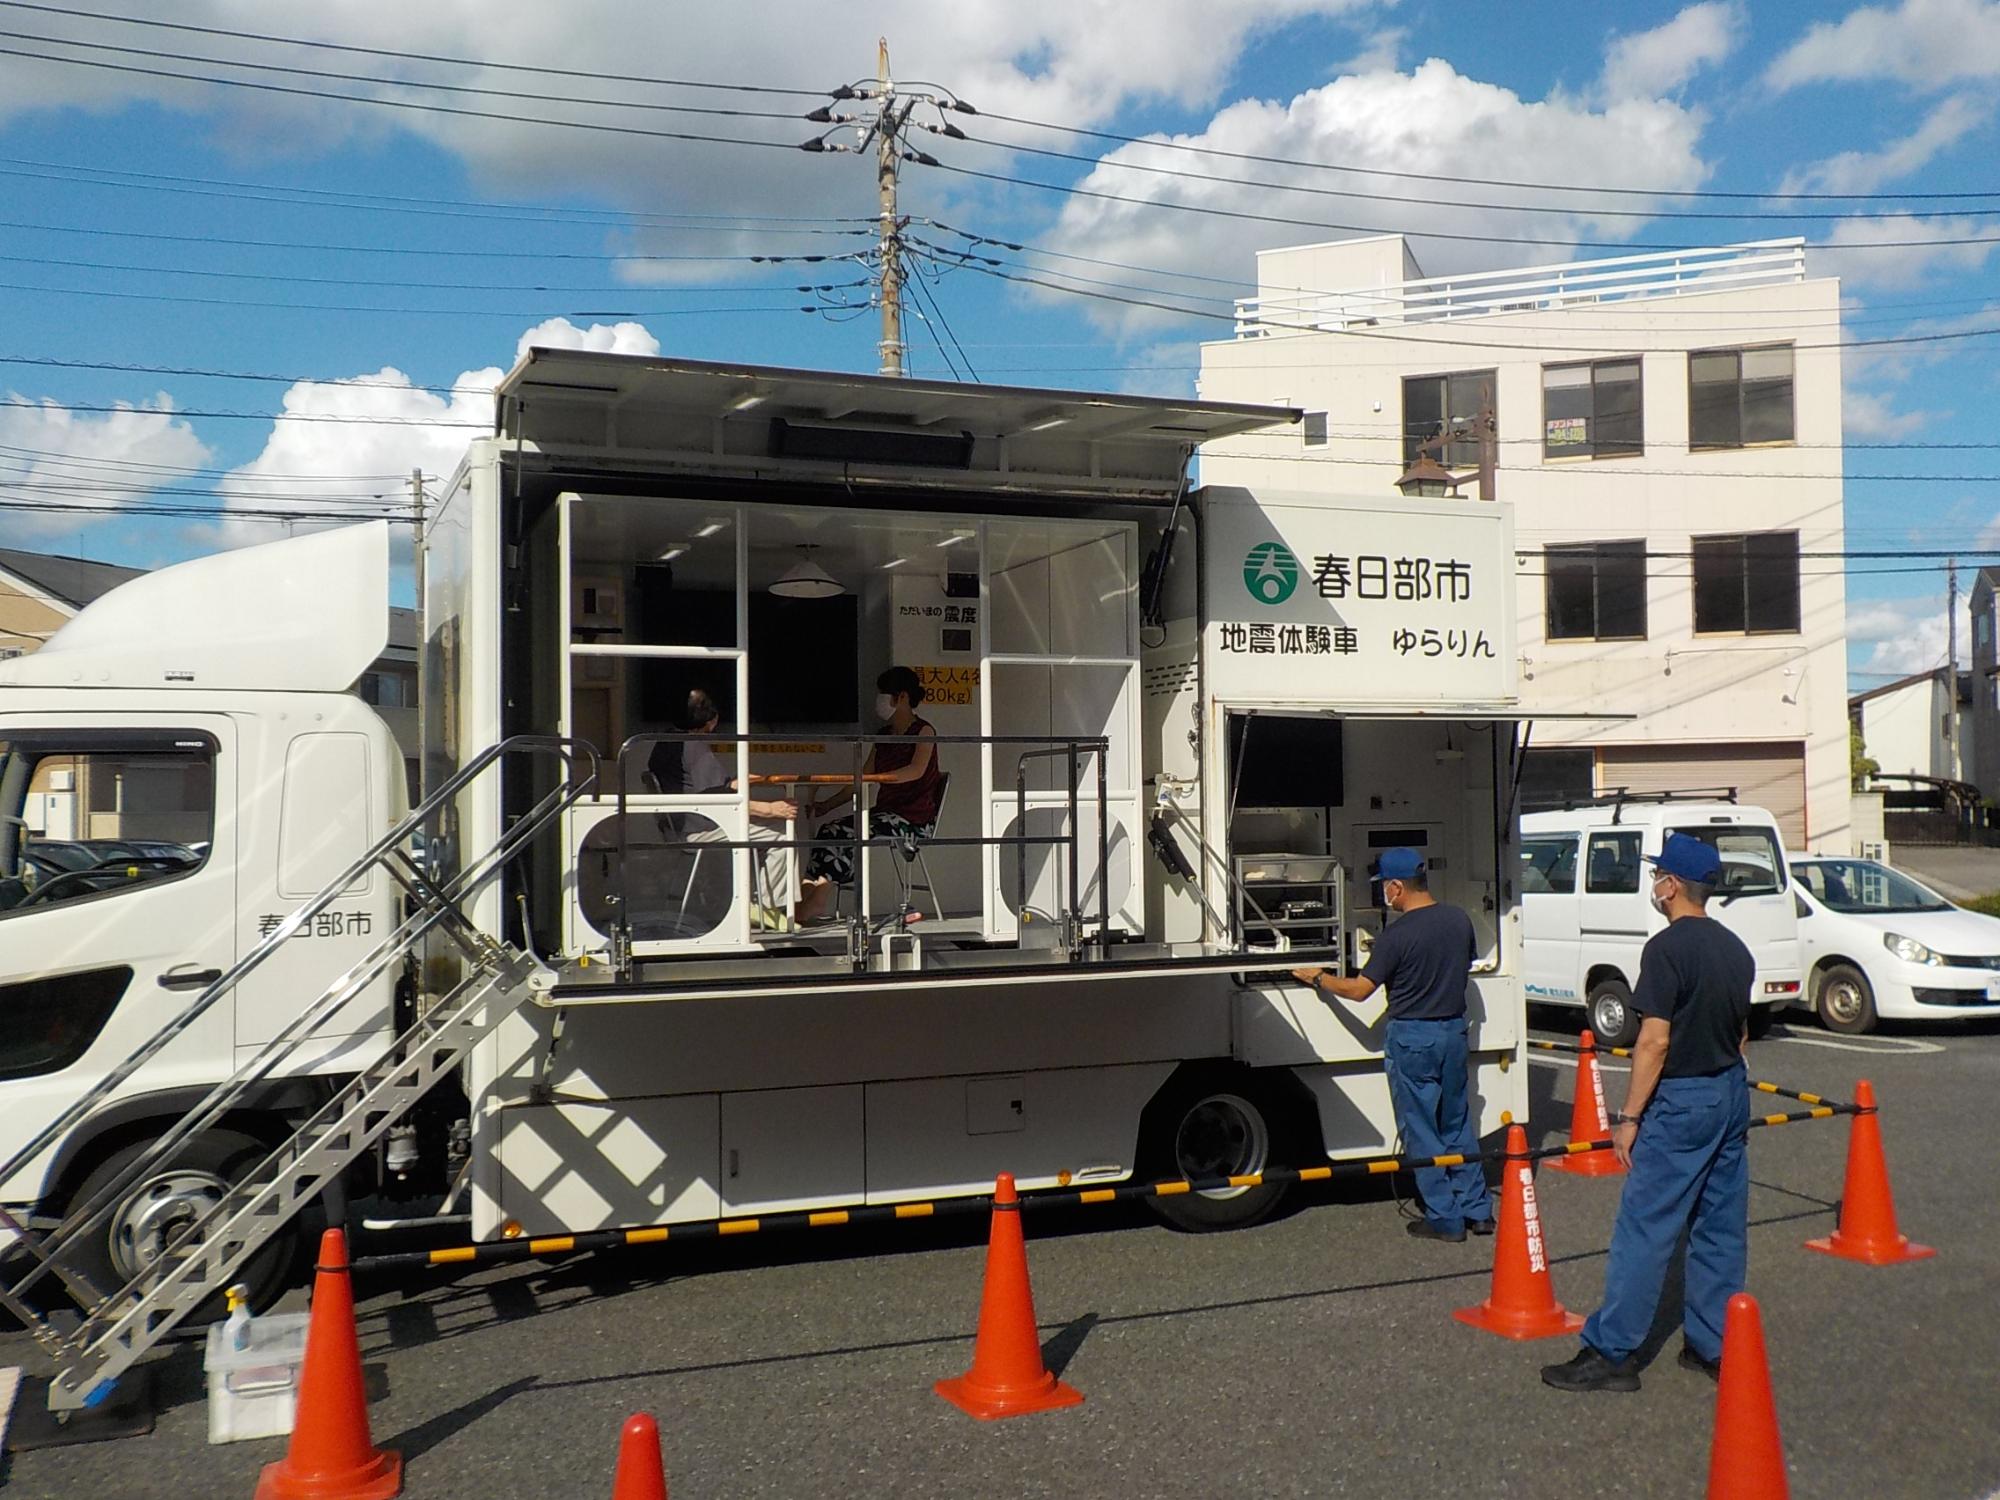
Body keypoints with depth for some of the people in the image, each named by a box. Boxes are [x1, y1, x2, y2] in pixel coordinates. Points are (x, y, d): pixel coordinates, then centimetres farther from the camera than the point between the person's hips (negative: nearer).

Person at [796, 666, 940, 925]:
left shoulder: (923, 731, -5)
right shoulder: (884, 736, 18)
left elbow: (917, 770, -24)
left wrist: (877, 777, -36)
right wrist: (827, 804, 8)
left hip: (915, 819, -7)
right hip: (885, 812, 8)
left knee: (855, 834, -29)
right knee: (831, 830, -16)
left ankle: (819, 898, -28)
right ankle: (809, 893, -27)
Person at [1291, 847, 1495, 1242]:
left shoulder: (1397, 935, -19)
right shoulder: (1459, 920, 1)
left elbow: (1358, 989, -14)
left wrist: (1318, 978, 1)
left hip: (1411, 1037, -7)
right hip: (1454, 1030, 7)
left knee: (1421, 1133, 5)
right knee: (1457, 1125, 18)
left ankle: (1444, 1219, 9)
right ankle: (1478, 1210, 21)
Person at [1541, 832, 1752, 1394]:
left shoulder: (1667, 948, -16)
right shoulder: (1734, 948, 10)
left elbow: (1655, 1041, -19)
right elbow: (1741, 1033, 17)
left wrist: (1629, 1116, -15)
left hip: (1680, 1101, -8)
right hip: (1731, 1095, 9)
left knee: (1643, 1230, -4)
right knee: (1722, 1228, 12)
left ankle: (1611, 1352, 1)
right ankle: (1713, 1347, 19)